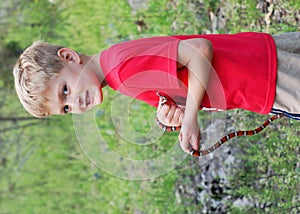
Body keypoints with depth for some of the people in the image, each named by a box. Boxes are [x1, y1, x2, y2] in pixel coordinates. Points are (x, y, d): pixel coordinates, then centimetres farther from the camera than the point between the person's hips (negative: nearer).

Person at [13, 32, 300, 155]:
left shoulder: (124, 67, -27)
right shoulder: (121, 78, 5)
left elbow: (200, 49, -29)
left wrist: (190, 119, -23)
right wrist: (176, 117, -15)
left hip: (266, 72, -8)